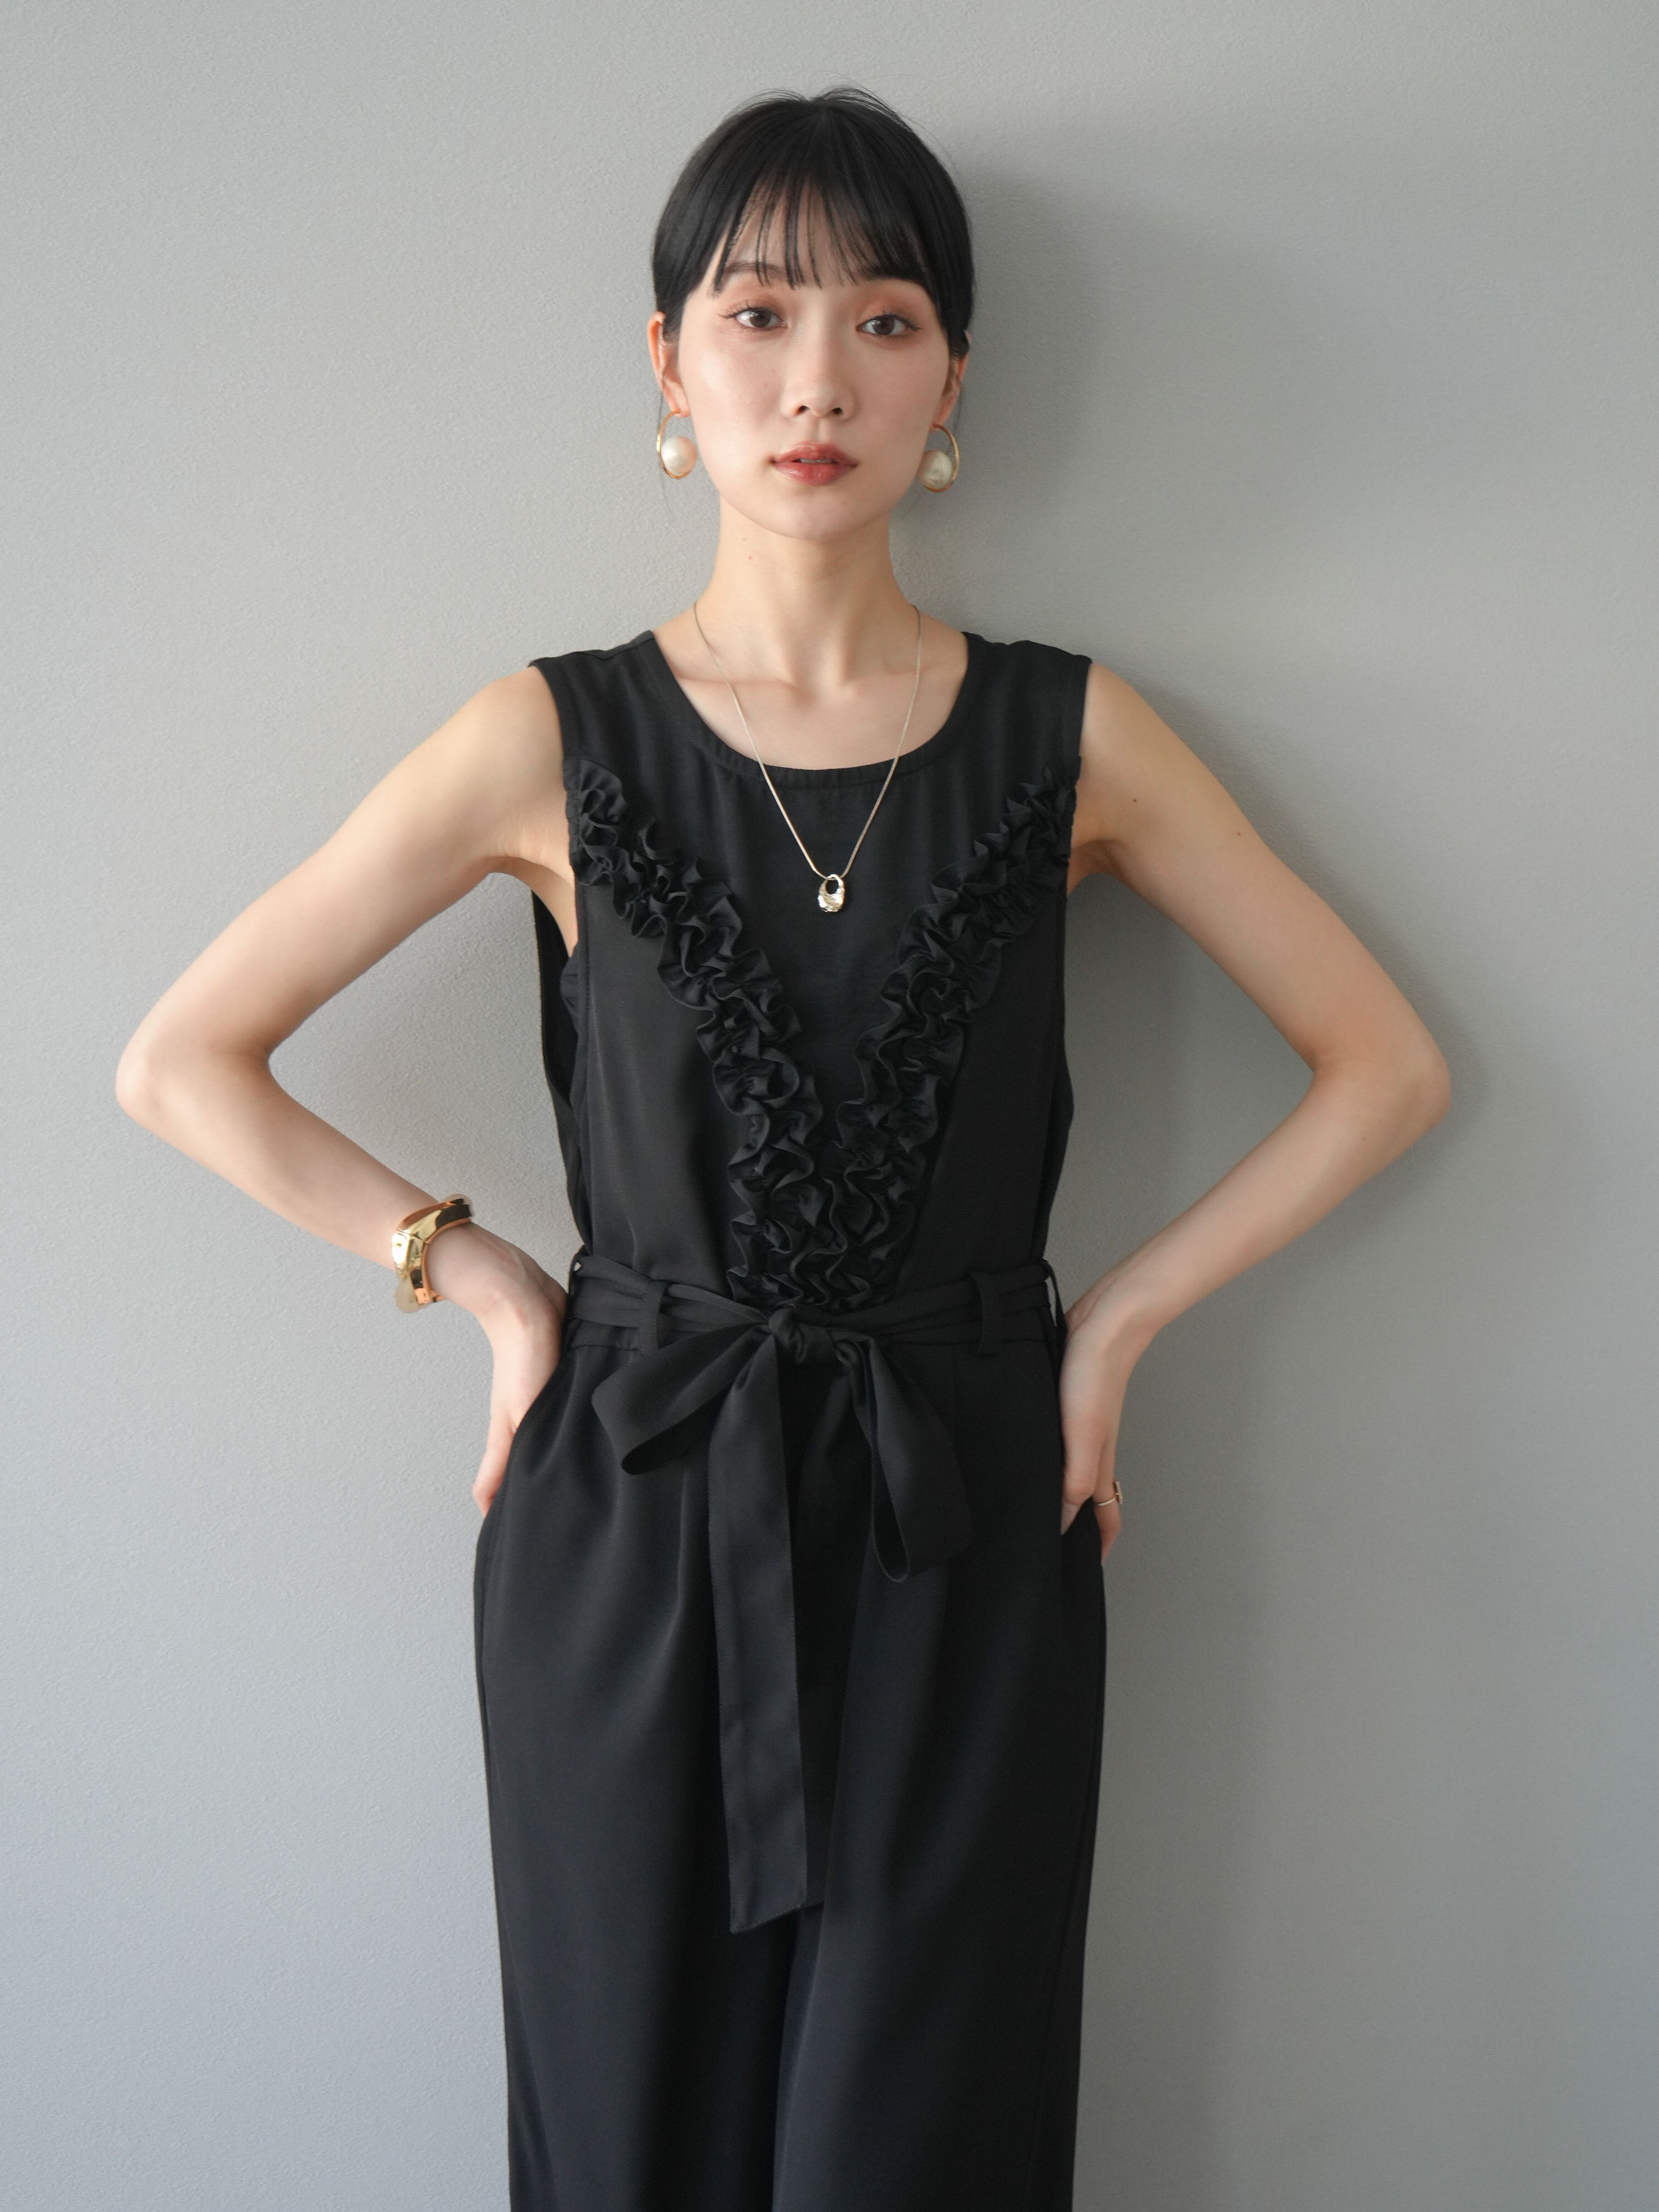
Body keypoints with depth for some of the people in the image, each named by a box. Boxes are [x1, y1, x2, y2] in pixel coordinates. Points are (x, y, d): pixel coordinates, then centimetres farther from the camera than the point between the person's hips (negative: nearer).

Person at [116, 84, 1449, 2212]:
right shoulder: (554, 743, -2)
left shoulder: (1071, 737, 0)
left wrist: (1114, 1319, 1)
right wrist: (486, 1281, -1)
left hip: (965, 1534, 1)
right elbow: (179, 1062, 2)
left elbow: (1385, 1065, 6)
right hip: (629, 1531, 0)